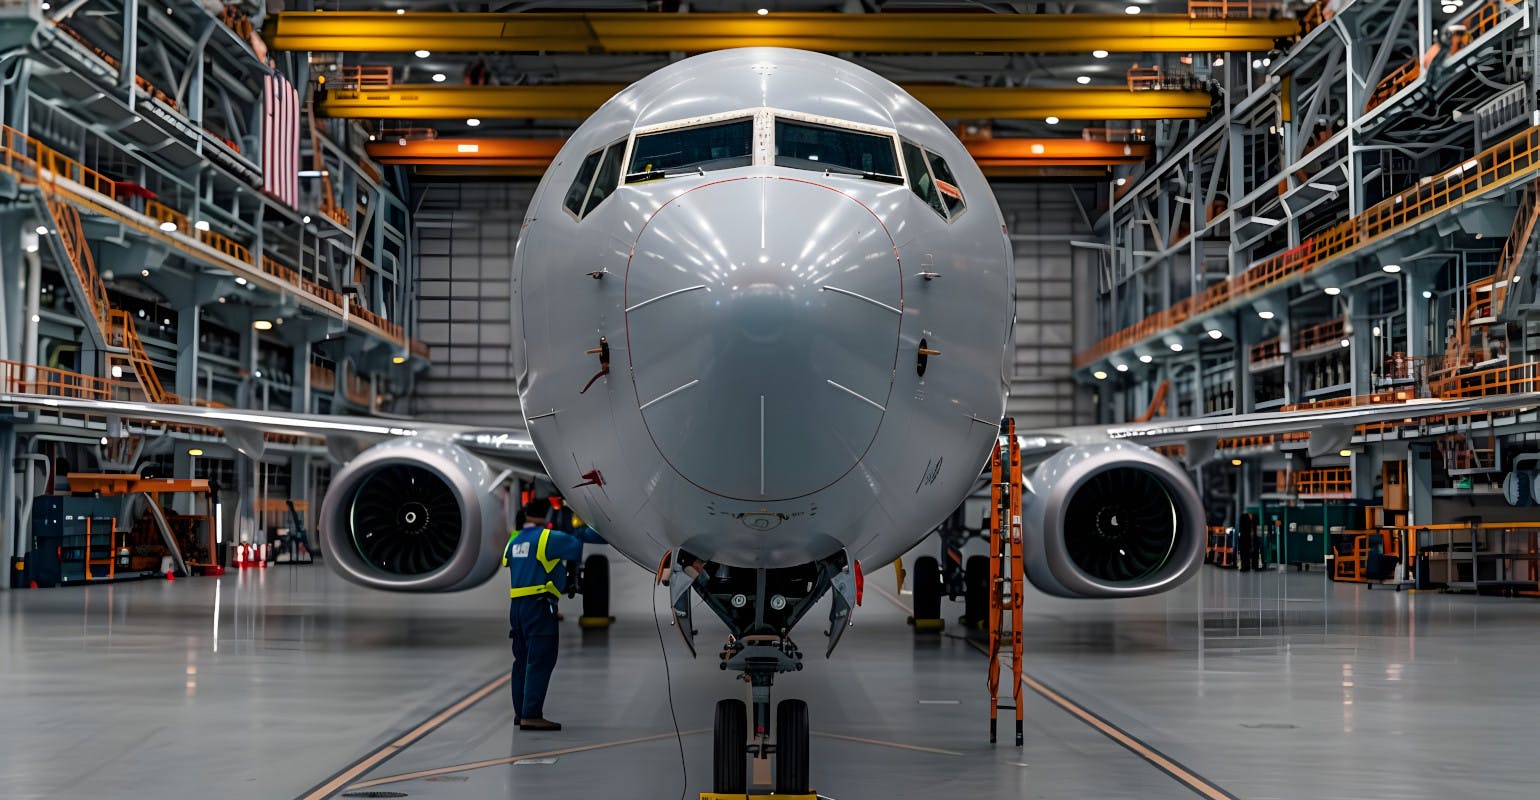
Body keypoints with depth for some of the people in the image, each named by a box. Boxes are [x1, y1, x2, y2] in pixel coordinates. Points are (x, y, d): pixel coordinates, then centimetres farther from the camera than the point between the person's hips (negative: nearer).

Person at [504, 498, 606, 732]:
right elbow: (579, 543, -9)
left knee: (523, 659, 14)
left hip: (516, 604, 8)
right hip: (539, 605, -8)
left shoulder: (514, 541, 14)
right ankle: (531, 715, -14)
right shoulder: (548, 538, -8)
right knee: (540, 661, -9)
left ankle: (521, 712, 18)